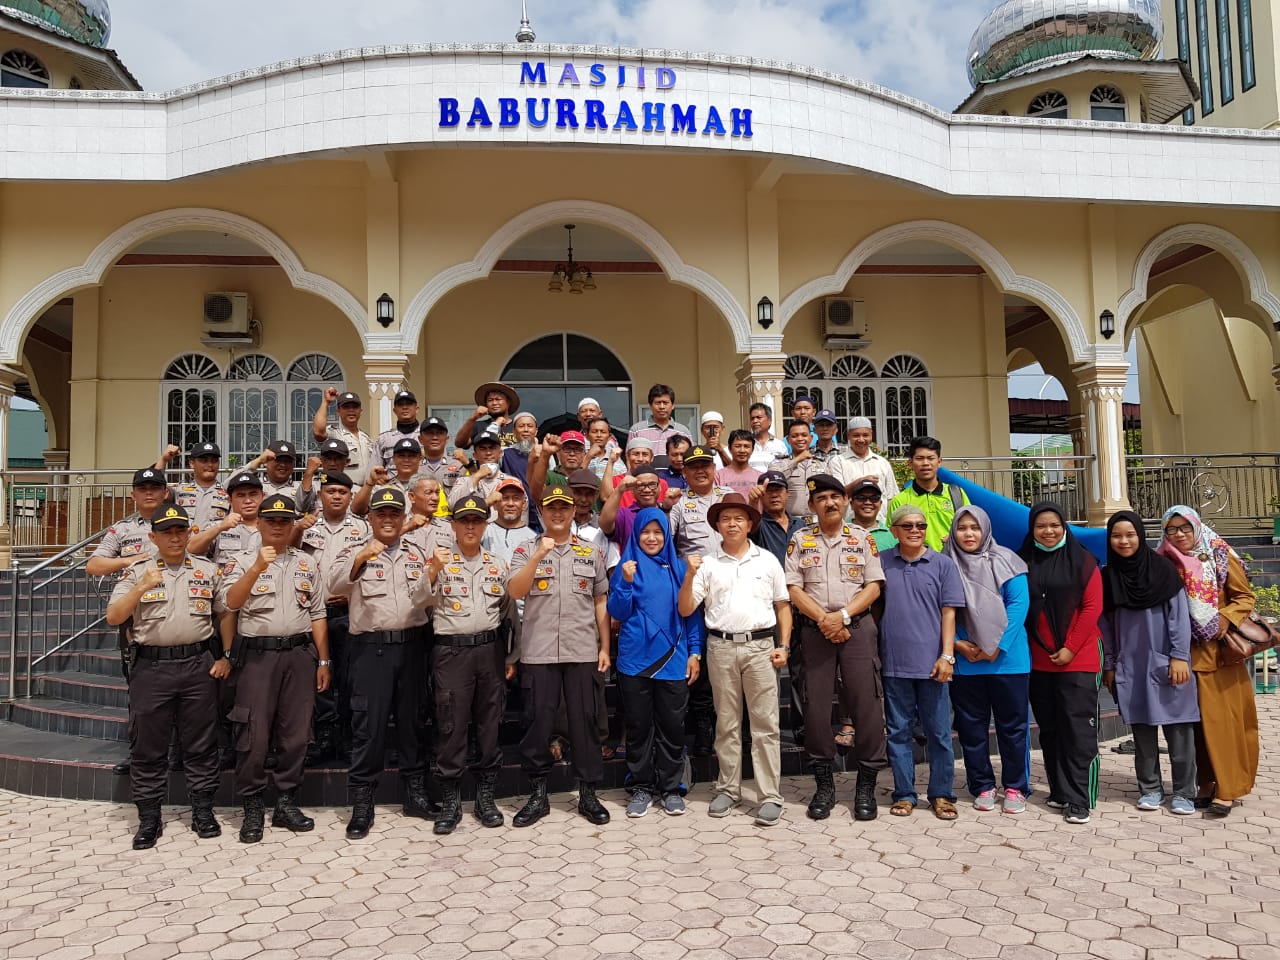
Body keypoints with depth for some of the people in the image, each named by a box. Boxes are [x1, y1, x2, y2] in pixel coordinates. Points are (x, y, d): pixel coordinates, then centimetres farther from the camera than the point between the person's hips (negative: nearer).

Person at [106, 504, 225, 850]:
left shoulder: (208, 571, 7)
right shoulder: (137, 572, 3)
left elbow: (225, 614, 13)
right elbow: (113, 617, -5)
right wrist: (141, 588, -20)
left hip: (198, 665, 1)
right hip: (151, 666, -1)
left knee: (201, 743, 7)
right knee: (148, 745, 6)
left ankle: (203, 811, 19)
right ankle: (148, 818, 18)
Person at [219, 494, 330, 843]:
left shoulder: (306, 564, 12)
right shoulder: (242, 562, 3)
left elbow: (317, 614, 12)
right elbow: (231, 602, -15)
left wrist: (323, 661, 8)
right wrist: (257, 569, -29)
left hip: (300, 653, 3)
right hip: (257, 654, -3)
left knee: (295, 732, 7)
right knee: (254, 733, -1)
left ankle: (286, 803, 18)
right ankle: (252, 808, 12)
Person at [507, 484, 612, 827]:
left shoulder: (591, 553, 10)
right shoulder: (525, 551, 6)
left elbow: (601, 603, 11)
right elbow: (515, 592, -9)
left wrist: (605, 647, 6)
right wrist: (539, 555, -18)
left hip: (582, 652, 1)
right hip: (538, 652, -1)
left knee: (585, 721, 6)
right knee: (537, 722, 4)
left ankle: (588, 793, 18)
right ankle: (538, 795, 18)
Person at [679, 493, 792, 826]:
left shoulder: (767, 560, 8)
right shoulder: (707, 563, 6)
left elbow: (783, 606, 11)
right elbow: (685, 610, 3)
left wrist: (783, 646, 2)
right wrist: (689, 576, -12)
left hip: (760, 646, 0)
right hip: (721, 647, 1)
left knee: (765, 723, 0)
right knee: (726, 723, 9)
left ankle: (770, 796, 5)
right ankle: (728, 790, 20)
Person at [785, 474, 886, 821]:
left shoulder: (862, 539, 7)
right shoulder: (800, 539, 7)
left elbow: (873, 586, 1)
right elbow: (793, 588, 0)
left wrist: (842, 615, -12)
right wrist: (823, 619, -12)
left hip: (857, 627, 0)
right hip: (814, 629, 1)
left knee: (866, 704, -2)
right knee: (816, 705, 3)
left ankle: (866, 784, 11)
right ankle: (824, 783, 16)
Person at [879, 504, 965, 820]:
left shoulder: (943, 564, 3)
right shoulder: (881, 563, 5)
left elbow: (949, 613, 1)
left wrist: (947, 655, -7)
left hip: (932, 663, -1)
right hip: (894, 663, 1)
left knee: (939, 733, 6)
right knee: (898, 731, 8)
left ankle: (941, 794, 19)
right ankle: (904, 794, 19)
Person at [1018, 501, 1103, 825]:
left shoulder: (1082, 560, 0)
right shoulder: (1023, 562, 7)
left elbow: (1092, 607, -5)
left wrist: (1070, 648, -11)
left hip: (1078, 659, -3)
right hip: (1038, 661, 3)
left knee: (1079, 729, -4)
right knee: (1050, 729, 11)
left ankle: (1079, 800, 1)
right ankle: (1059, 791, 22)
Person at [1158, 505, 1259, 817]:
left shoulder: (1221, 556, -1)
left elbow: (1245, 597, -1)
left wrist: (1225, 618, -17)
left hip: (1221, 653, -2)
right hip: (1188, 653, 3)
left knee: (1224, 719, -1)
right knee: (1198, 720, 7)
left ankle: (1226, 787, 5)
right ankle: (1207, 782, 17)